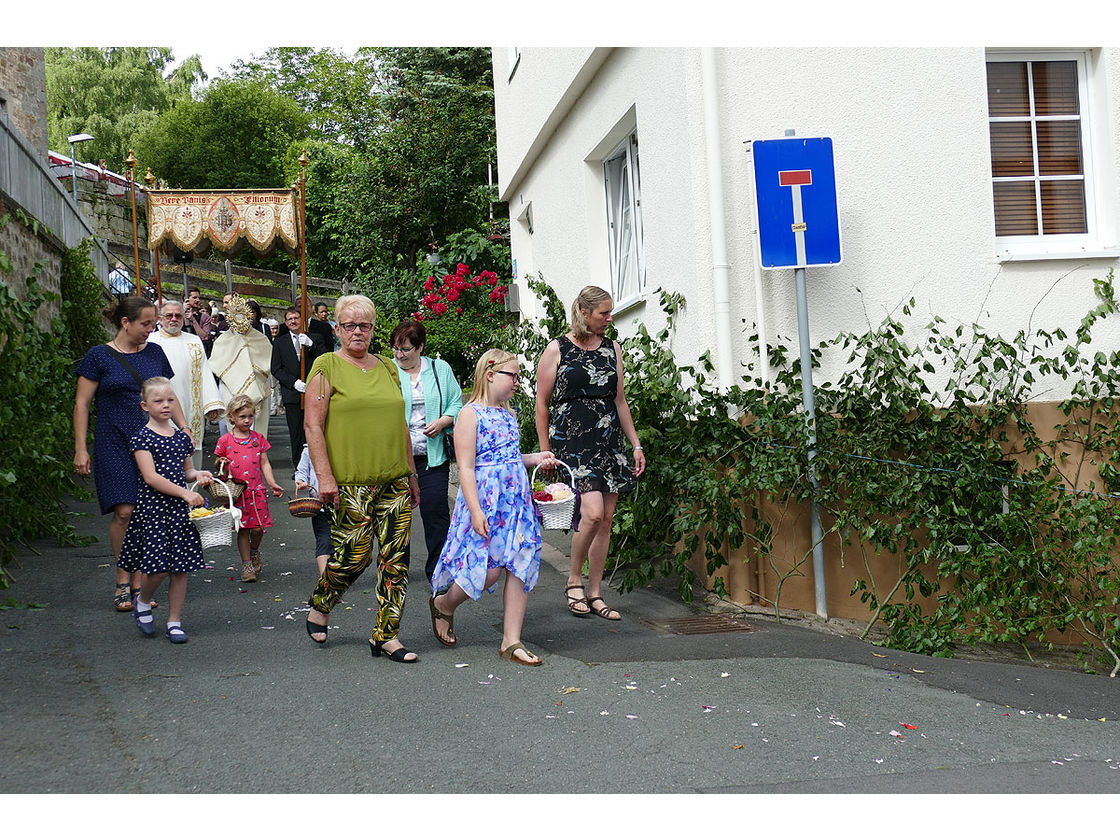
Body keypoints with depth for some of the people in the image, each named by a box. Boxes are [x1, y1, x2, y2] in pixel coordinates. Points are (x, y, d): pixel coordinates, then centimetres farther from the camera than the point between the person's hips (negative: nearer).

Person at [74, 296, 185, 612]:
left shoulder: (155, 353, 11)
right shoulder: (99, 356, -1)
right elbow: (82, 403, -1)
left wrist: (184, 427, 8)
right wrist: (80, 449, -6)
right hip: (114, 443, -4)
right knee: (124, 511, -12)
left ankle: (138, 583, 9)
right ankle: (122, 581, 4)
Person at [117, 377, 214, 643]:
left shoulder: (181, 437, 12)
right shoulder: (142, 437, -6)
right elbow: (151, 477, -15)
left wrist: (197, 475, 0)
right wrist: (184, 492, -21)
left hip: (179, 507, 5)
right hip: (152, 506, -5)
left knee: (180, 567, 4)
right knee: (158, 567, -10)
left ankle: (174, 621, 15)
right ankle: (142, 602, 20)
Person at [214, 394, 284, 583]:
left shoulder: (258, 438, 8)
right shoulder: (225, 441, 2)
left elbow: (264, 464, 9)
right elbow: (218, 464, 10)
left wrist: (272, 483, -2)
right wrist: (220, 464, -13)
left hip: (256, 490, 1)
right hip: (236, 492, -1)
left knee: (258, 528, -2)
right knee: (243, 529, 2)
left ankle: (254, 551, 28)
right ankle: (246, 564, 14)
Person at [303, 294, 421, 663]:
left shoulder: (387, 368, 16)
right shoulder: (327, 366, -1)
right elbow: (312, 424, -7)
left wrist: (411, 473, 18)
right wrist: (324, 476, -14)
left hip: (394, 480, 5)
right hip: (351, 482, -5)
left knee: (396, 557, 1)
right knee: (354, 555, -4)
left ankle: (386, 635, 9)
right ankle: (318, 607, 25)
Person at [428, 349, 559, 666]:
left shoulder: (507, 414, 15)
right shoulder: (471, 414, -9)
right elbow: (466, 467, -14)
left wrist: (535, 459, 13)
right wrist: (476, 511, -21)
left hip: (516, 501, 7)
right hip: (485, 500, -7)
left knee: (519, 567, 1)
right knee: (489, 570, -7)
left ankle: (511, 642, 7)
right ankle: (443, 604, 23)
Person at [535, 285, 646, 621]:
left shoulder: (611, 349, 12)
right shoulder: (557, 350, -2)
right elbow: (542, 403, 1)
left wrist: (636, 445, 14)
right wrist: (545, 451, 0)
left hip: (609, 441, 5)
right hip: (571, 440, -5)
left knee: (606, 518, 3)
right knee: (593, 512, -19)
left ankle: (595, 593, 14)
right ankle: (574, 580, 2)